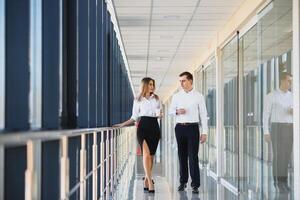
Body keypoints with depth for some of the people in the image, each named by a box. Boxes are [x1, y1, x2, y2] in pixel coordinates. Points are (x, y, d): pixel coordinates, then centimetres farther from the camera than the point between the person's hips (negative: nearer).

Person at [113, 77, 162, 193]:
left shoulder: (156, 99, 12)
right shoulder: (138, 100, 8)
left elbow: (160, 113, 10)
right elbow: (134, 117, 9)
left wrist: (160, 115, -13)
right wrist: (122, 124, 1)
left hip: (154, 127, 3)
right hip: (143, 127, -3)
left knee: (151, 155, 3)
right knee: (146, 154, -17)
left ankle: (146, 180, 14)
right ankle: (150, 181, -21)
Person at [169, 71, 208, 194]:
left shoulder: (198, 96, 0)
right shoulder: (176, 96, 8)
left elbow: (203, 114, 0)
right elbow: (170, 111, 14)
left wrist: (204, 132, -5)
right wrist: (177, 112, -10)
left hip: (192, 128, -3)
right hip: (180, 127, 3)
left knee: (193, 156, -7)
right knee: (182, 155, 9)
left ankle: (195, 185, -3)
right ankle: (183, 181, 20)